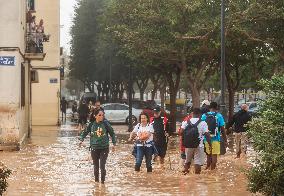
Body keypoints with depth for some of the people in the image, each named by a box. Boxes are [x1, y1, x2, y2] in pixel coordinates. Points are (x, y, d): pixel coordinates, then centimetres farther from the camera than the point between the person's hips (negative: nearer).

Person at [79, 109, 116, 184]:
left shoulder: (106, 124, -5)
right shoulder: (91, 125, -2)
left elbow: (112, 133, 5)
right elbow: (84, 132, 11)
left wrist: (114, 144, 5)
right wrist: (81, 140, -3)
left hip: (104, 148, -2)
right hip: (94, 148, 2)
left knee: (102, 165, -10)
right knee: (96, 166, 12)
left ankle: (102, 180, 1)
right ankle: (96, 180, 28)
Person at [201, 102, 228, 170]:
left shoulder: (204, 116, 2)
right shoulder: (219, 116, -5)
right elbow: (222, 129, -4)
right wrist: (225, 140, 4)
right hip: (215, 139, -3)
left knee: (208, 155, 15)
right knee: (214, 155, 3)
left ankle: (208, 168, 19)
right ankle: (212, 169, 4)